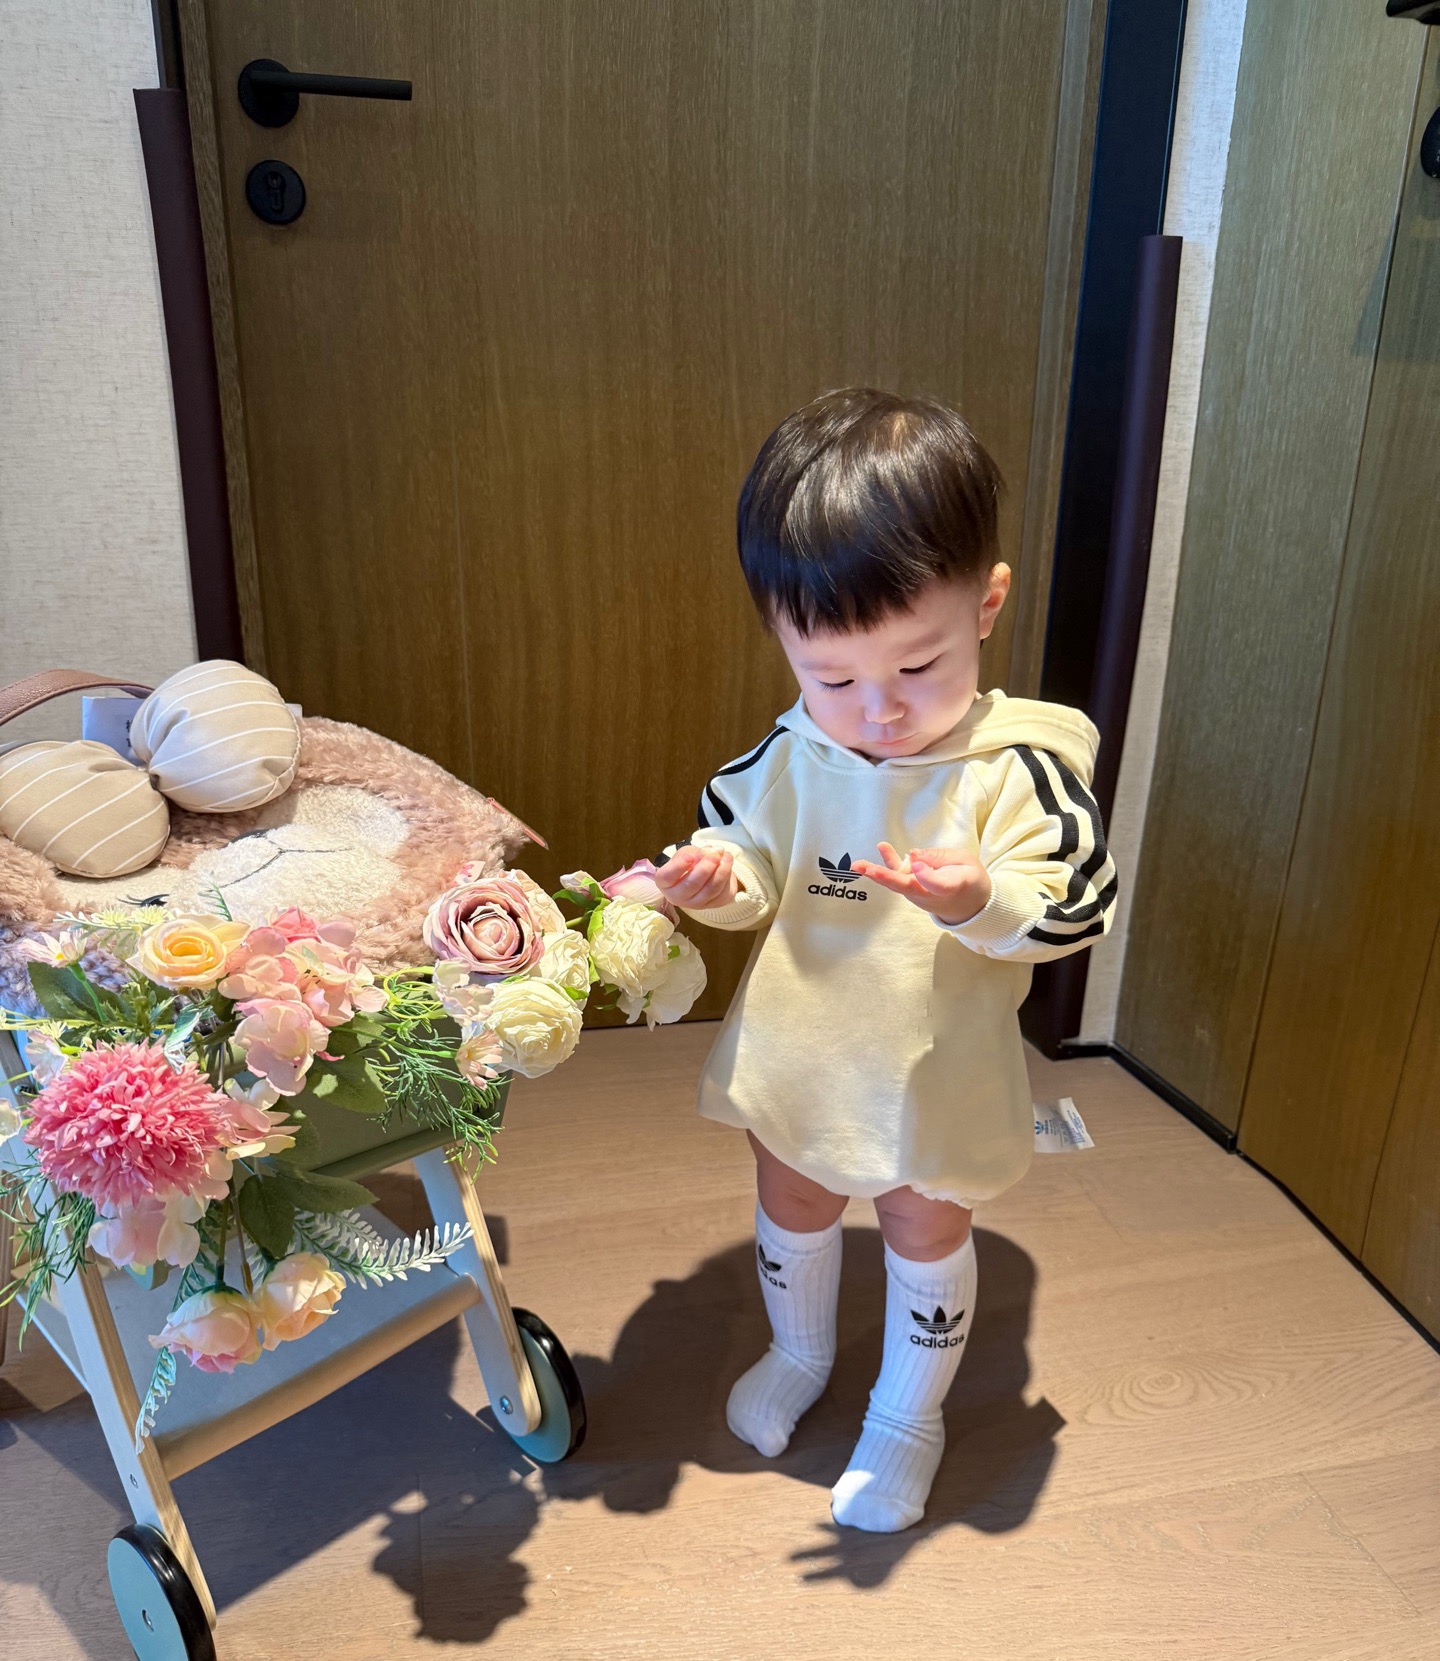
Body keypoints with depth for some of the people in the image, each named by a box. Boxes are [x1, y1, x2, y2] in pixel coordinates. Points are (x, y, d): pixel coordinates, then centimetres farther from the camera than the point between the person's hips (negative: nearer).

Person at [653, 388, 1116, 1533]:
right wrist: (718, 878, -23)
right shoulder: (794, 754, -11)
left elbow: (1077, 910, -23)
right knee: (792, 1208, 24)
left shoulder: (1021, 765, -22)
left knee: (924, 1233, 19)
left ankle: (909, 1416, 47)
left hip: (938, 1074, -3)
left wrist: (982, 899, -42)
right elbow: (751, 851, 0)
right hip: (798, 1056, 4)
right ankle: (801, 1355, 57)